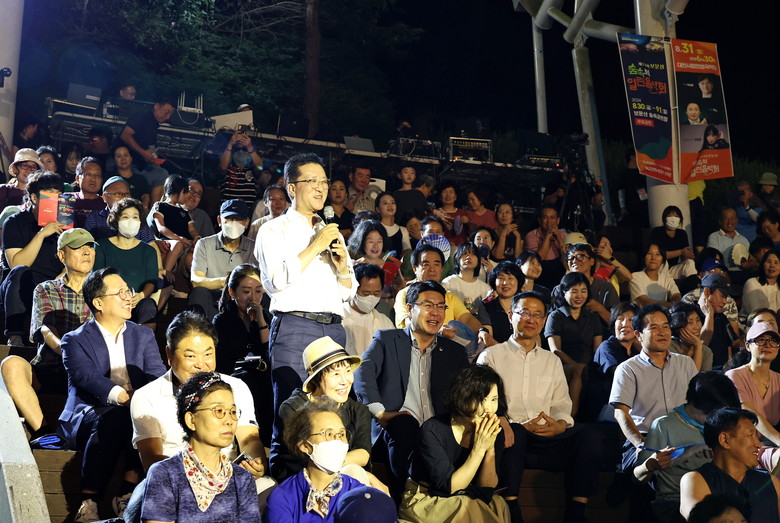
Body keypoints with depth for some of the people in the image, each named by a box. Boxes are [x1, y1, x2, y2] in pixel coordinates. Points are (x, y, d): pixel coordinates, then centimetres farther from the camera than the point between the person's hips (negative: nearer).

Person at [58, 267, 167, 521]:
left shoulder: (144, 335, 16)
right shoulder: (75, 340, 5)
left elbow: (158, 377, 1)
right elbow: (87, 379, -15)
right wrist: (122, 396, -34)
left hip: (137, 413, 3)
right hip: (86, 417, -3)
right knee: (113, 419, -37)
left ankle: (127, 493, -24)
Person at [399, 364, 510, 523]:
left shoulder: (494, 433, -7)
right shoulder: (433, 430, -21)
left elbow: (486, 489, -6)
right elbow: (449, 487, -22)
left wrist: (490, 449, -21)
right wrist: (479, 449, -26)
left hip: (467, 500, 5)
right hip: (422, 499, -4)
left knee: (497, 503, -24)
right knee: (466, 506, -32)